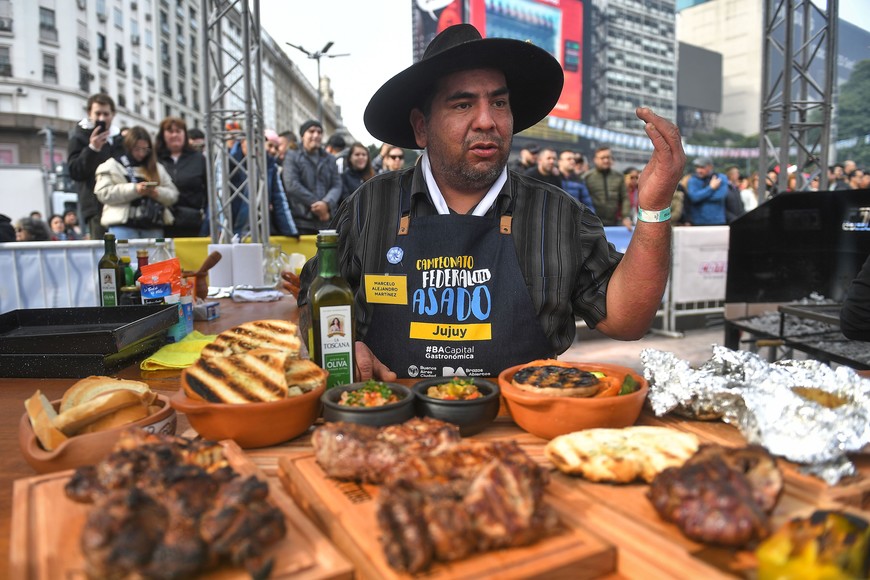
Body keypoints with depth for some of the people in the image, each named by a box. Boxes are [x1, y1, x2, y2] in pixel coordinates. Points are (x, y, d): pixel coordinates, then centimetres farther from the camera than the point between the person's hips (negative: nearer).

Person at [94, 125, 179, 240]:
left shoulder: (157, 168, 18)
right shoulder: (113, 165, 7)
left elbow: (173, 194, 13)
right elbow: (104, 193, -6)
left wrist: (158, 193, -10)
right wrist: (134, 189, -17)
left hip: (153, 227, 4)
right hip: (123, 226, -4)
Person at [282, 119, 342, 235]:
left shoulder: (330, 160, 18)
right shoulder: (292, 159, 6)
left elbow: (337, 185, 7)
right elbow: (292, 185, -7)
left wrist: (327, 203, -13)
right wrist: (315, 203, -12)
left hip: (327, 221, 4)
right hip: (302, 222, -3)